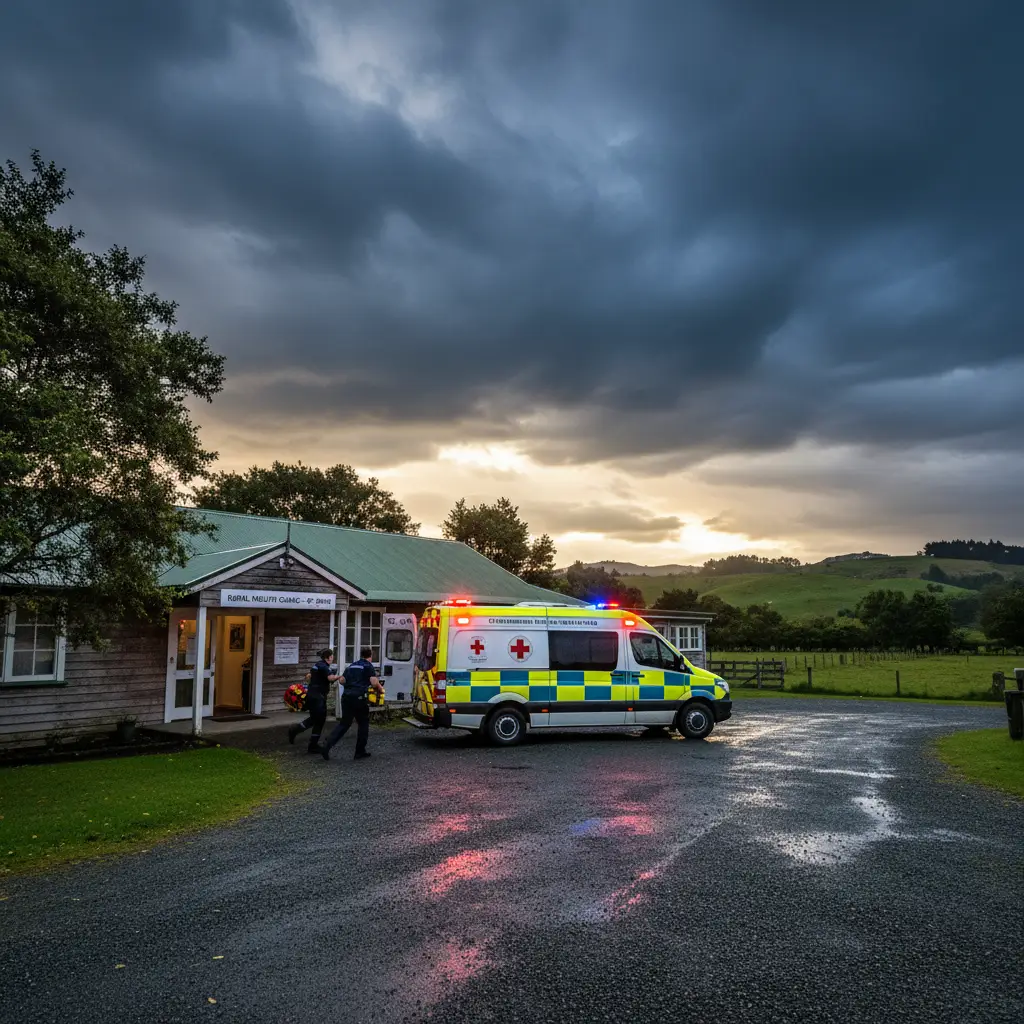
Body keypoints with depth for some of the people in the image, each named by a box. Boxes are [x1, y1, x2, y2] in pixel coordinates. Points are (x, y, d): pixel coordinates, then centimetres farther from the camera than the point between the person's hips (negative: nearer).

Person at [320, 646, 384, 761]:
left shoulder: (352, 665, 18)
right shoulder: (369, 666, 0)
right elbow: (374, 682, -13)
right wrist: (380, 689, 6)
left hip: (346, 697, 5)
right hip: (359, 698, -5)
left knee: (344, 723, 12)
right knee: (363, 724, 12)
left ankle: (326, 747, -2)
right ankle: (360, 752, 15)